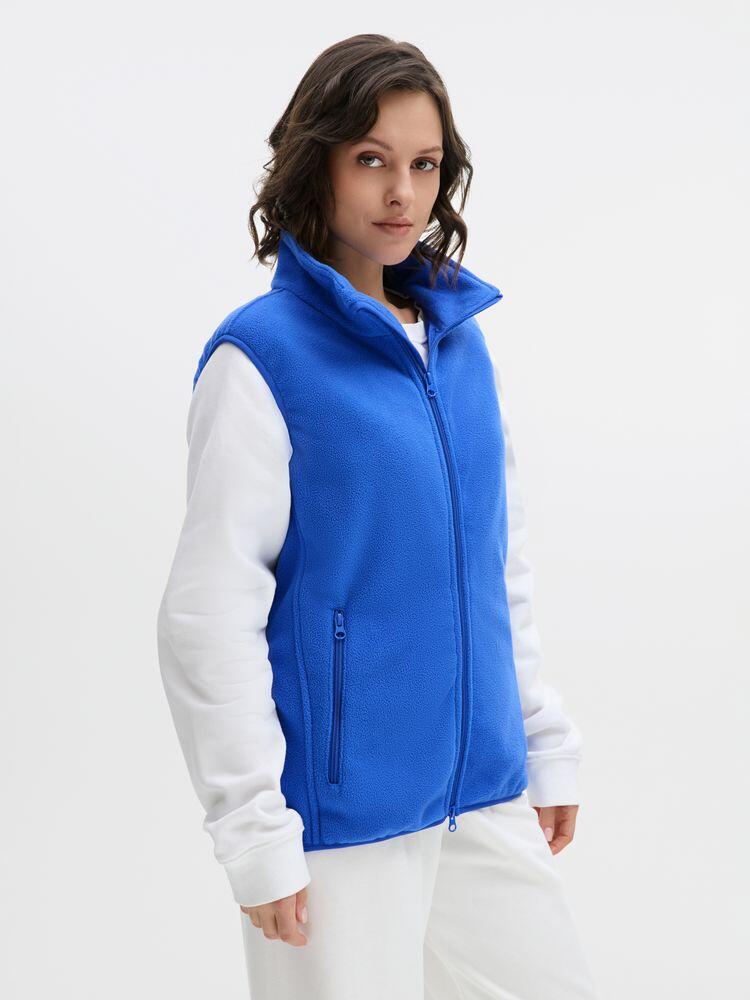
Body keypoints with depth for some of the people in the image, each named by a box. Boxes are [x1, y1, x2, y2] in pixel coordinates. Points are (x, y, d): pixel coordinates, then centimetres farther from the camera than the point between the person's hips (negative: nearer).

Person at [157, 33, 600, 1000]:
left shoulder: (460, 339, 7)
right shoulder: (260, 356, -11)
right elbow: (210, 612, -13)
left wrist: (548, 748, 14)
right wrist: (255, 833, -14)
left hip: (484, 795, 6)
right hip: (342, 816, -6)